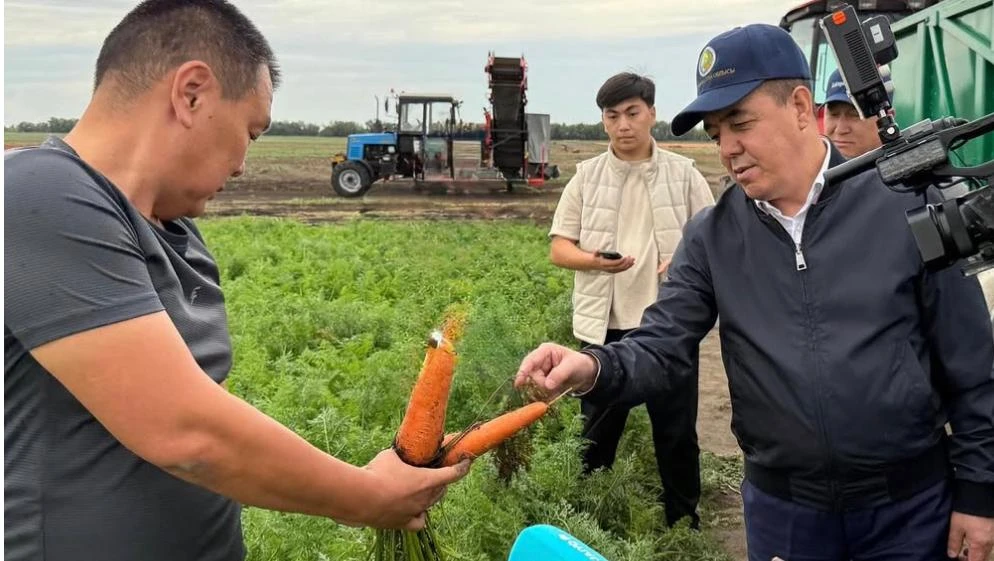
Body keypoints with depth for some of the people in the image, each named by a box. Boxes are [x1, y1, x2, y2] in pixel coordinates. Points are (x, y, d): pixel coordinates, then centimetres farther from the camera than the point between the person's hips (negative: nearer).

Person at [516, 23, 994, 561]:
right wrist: (593, 369, -28)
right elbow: (661, 347, -7)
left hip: (909, 504, -2)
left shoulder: (905, 205, -9)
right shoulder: (712, 235, -2)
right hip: (780, 507, 2)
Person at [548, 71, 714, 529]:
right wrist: (594, 260, -17)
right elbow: (558, 248, 4)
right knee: (597, 430, 11)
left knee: (677, 430, 10)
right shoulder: (587, 176, 5)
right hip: (604, 326, 1)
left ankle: (684, 522, 26)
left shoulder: (683, 174, 3)